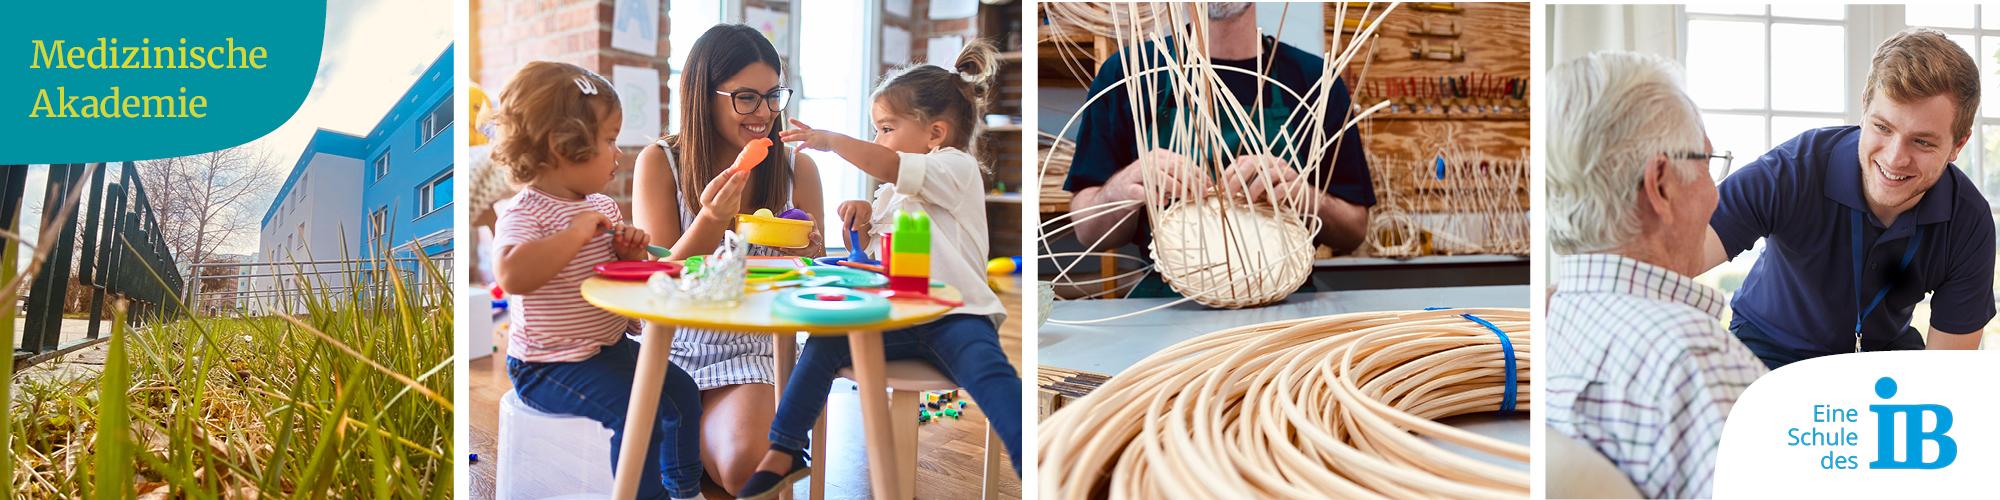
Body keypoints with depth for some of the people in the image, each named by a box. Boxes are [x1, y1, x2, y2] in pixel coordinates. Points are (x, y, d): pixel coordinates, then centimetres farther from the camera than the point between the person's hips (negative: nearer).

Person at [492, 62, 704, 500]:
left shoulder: (602, 206, 8)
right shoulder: (524, 212, -18)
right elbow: (513, 276, -38)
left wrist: (631, 254, -2)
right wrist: (575, 233, -32)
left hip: (611, 345, 9)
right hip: (552, 362, -9)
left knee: (680, 391, 6)